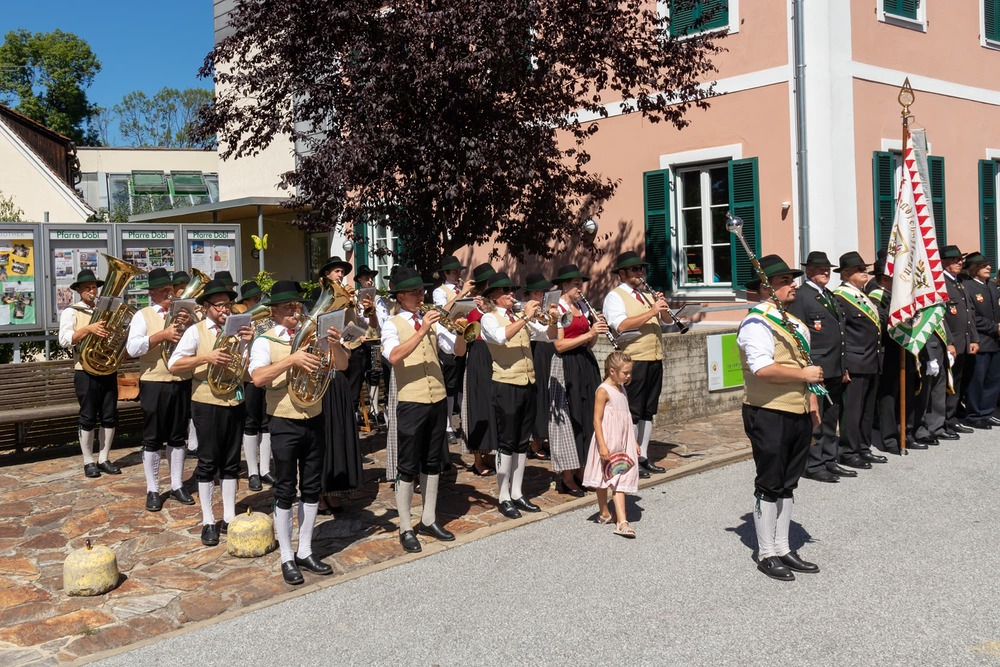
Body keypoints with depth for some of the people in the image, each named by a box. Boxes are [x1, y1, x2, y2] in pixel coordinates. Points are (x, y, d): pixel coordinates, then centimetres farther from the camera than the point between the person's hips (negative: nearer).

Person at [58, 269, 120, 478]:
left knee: (110, 416, 5)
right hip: (86, 371, -4)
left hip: (108, 369, 4)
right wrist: (88, 328, -26)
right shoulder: (71, 312, 1)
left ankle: (104, 459, 16)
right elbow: (64, 340, -14)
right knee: (88, 418, 1)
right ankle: (88, 462, 11)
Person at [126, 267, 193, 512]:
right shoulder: (143, 316, -1)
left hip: (181, 382, 4)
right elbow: (132, 348, -15)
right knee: (152, 439, 4)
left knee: (177, 437, 12)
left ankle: (177, 486, 22)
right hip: (154, 384, -4)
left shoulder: (183, 314, 11)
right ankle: (152, 490, 13)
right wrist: (162, 335, -22)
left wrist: (188, 326, -14)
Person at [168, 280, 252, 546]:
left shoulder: (236, 330, 7)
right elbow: (173, 365, -11)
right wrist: (205, 358, -21)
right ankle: (208, 522, 10)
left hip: (235, 402, 4)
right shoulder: (195, 331, -3)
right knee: (208, 462, 2)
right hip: (207, 404, -4)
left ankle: (229, 518, 19)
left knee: (231, 462, 10)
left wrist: (246, 343, -11)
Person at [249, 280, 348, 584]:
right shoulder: (265, 341, -5)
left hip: (313, 420, 4)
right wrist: (292, 360, -30)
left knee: (311, 488, 11)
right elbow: (258, 377, -21)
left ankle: (305, 551, 24)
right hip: (284, 424, -4)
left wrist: (335, 345, -20)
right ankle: (287, 558, 13)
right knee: (285, 491, 2)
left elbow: (342, 365, 0)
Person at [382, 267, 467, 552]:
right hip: (410, 402, -5)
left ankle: (428, 520, 26)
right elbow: (394, 356, -24)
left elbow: (458, 350, 2)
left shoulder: (432, 321, 9)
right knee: (408, 465, 2)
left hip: (438, 400, 5)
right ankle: (406, 528, 11)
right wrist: (422, 331, -32)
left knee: (432, 462, 14)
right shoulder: (392, 325, -4)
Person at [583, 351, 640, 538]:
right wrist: (602, 445, -22)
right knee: (604, 479, 9)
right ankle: (604, 513, 26)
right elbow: (597, 420, -17)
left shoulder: (622, 389, 12)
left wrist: (634, 442, 21)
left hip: (623, 444, 7)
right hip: (608, 443, -7)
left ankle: (621, 521, -4)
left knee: (620, 480, 0)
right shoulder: (603, 391, -13)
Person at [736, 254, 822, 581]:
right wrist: (804, 374, -17)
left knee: (787, 484, 15)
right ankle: (766, 554, 14)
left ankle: (783, 548, 27)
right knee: (770, 486, 2)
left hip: (798, 416, 9)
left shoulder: (794, 321, 15)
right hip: (768, 415, -9)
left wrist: (813, 405, 18)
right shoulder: (757, 323, -15)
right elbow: (763, 369, -28)